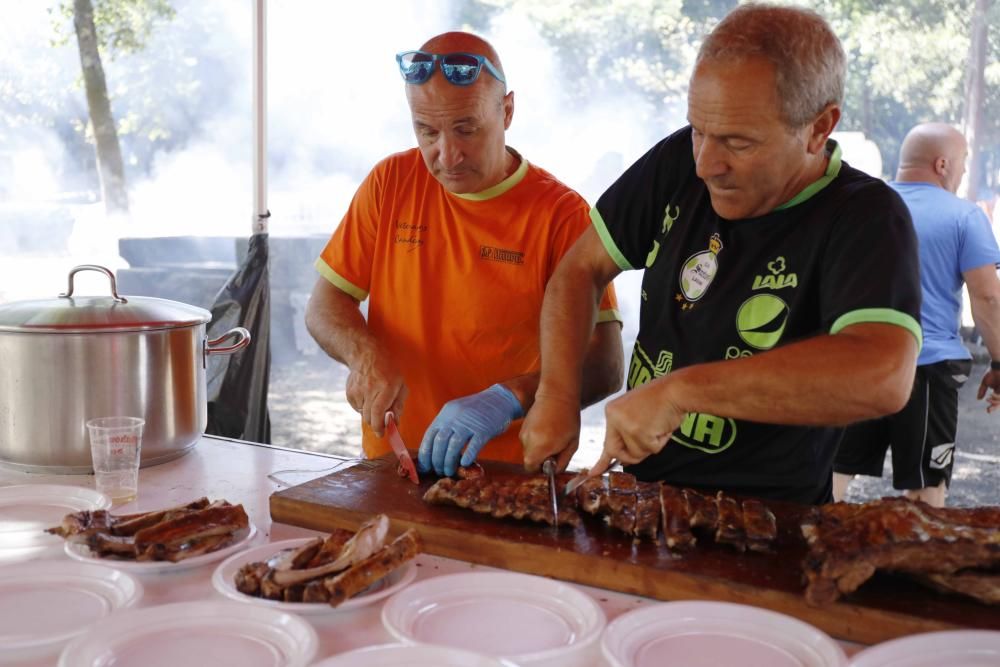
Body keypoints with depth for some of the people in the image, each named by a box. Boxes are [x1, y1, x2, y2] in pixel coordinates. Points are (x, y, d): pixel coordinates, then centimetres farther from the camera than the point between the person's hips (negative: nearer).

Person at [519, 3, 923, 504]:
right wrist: (557, 395, -9)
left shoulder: (865, 220, -18)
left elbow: (882, 376, -35)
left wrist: (680, 389, -34)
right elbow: (582, 269, 5)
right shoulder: (681, 162, -2)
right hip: (639, 495, 3)